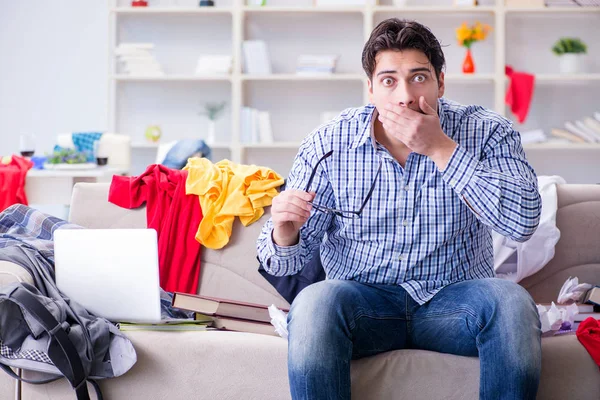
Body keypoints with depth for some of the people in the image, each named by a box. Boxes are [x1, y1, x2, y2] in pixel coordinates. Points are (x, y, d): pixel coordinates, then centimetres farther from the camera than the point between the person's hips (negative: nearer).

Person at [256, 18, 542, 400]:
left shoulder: (486, 132, -5)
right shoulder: (329, 145, -4)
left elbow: (523, 222, -22)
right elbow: (284, 261, -1)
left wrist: (441, 149, -24)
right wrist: (285, 229, -27)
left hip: (453, 301, 0)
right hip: (364, 301, 0)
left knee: (510, 301, -31)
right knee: (314, 303, -32)